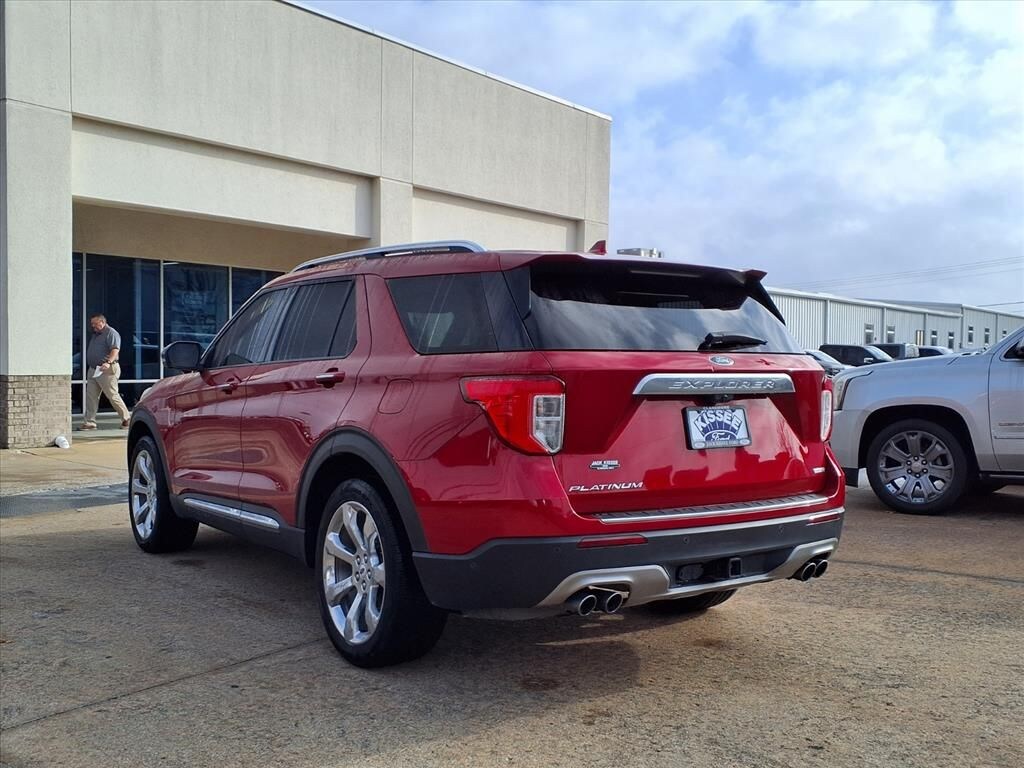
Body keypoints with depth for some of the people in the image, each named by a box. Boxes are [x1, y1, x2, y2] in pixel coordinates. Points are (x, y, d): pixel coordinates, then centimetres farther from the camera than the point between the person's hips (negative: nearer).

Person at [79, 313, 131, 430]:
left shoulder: (111, 333, -8)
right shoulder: (95, 334, 20)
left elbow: (115, 350, -22)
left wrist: (108, 362, -36)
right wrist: (90, 367, 19)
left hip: (107, 370, -9)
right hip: (93, 370, 9)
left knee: (112, 396, -7)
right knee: (90, 396, 4)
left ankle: (126, 419, 2)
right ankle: (89, 422, 6)